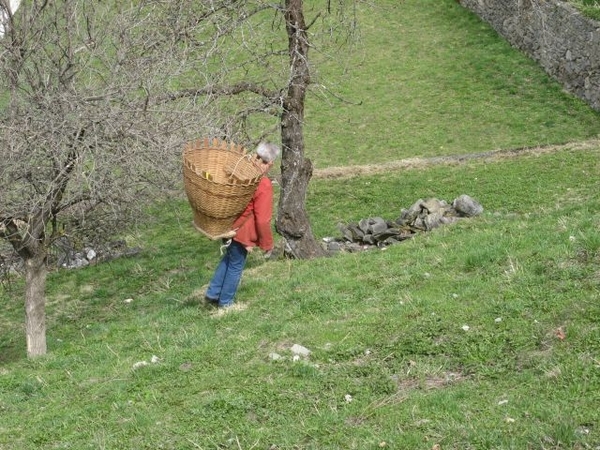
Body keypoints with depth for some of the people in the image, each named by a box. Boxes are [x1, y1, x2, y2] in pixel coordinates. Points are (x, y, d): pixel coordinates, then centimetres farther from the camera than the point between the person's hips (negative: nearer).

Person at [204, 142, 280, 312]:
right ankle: (226, 303, 27)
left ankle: (212, 294, 31)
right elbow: (262, 220, -21)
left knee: (228, 258, 27)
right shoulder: (264, 185, -24)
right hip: (242, 231, -7)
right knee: (236, 266, 13)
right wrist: (267, 244, -9)